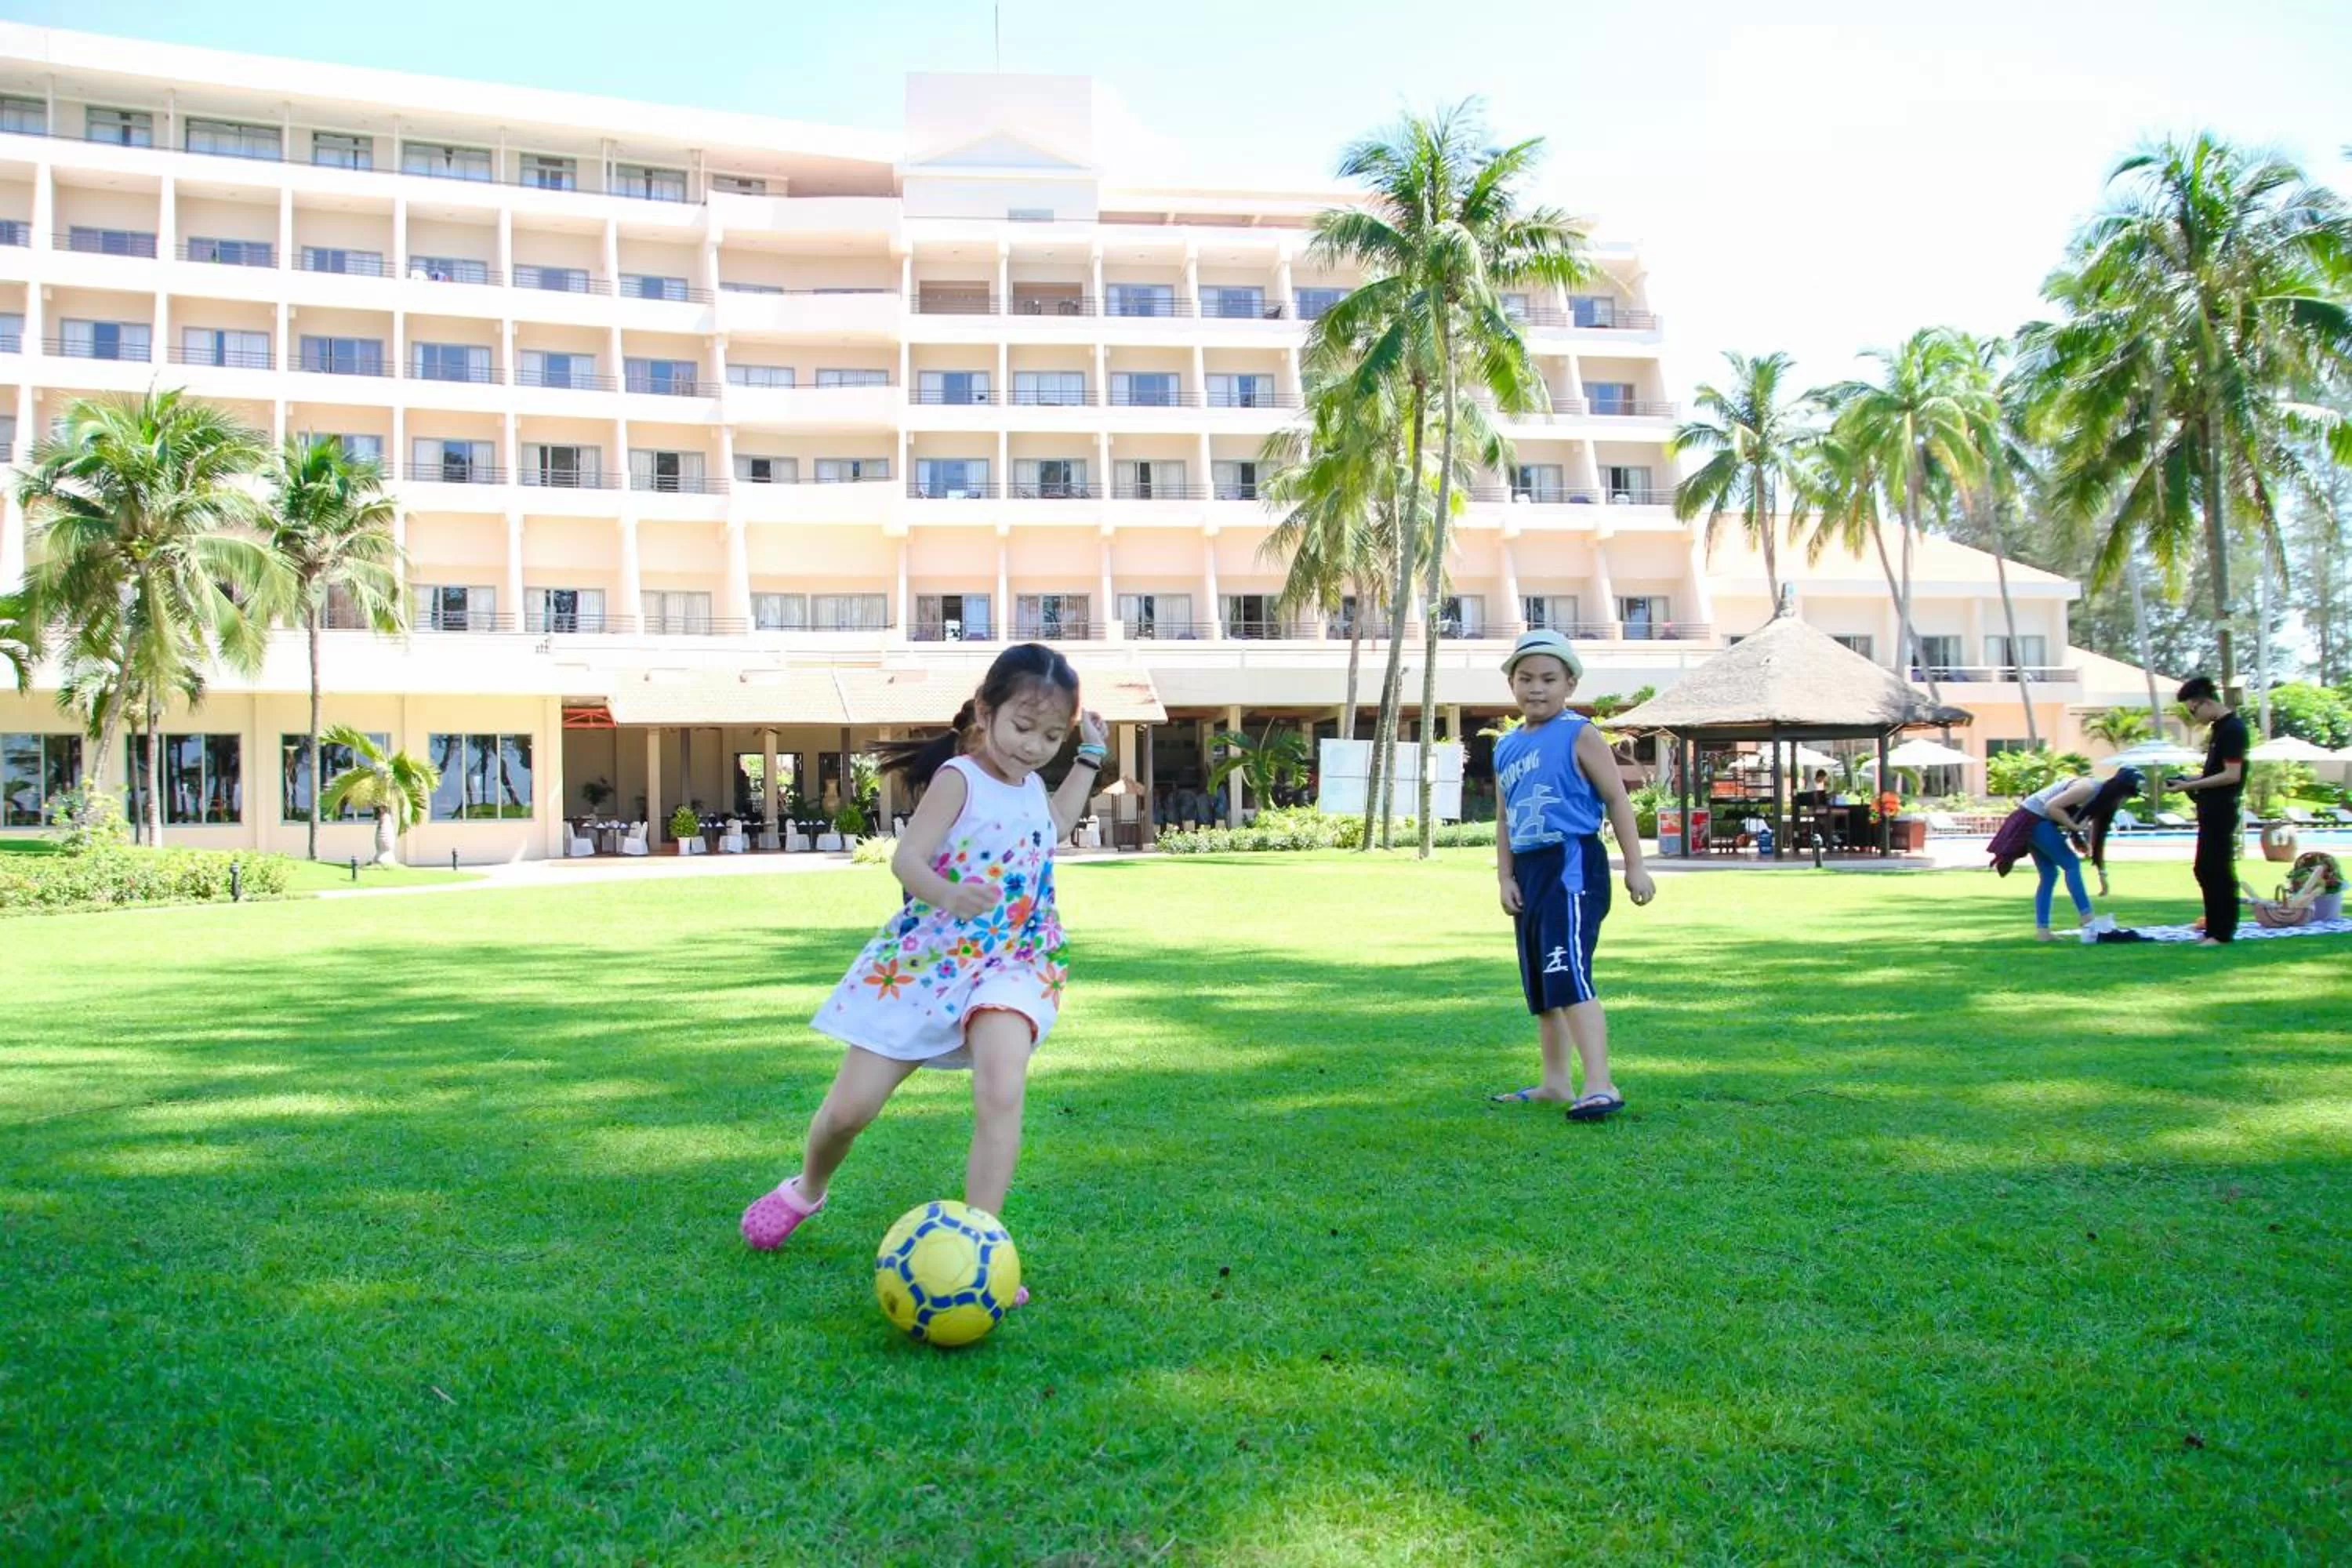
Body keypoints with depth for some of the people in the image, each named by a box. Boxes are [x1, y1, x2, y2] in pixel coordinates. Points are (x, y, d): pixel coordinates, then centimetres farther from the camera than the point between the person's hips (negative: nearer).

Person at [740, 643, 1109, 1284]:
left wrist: (1089, 758, 29)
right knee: (849, 1108, 3)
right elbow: (906, 857, -21)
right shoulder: (959, 777, -10)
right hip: (925, 957, -3)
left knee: (1001, 1093, -26)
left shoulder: (1031, 786, 12)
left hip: (1011, 962, 4)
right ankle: (807, 1189, 36)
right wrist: (947, 895, -42)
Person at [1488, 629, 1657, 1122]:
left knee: (1568, 975, -21)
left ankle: (1600, 1085, -22)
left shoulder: (1579, 736, -4)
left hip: (1573, 864, -8)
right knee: (1540, 985, 15)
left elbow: (1616, 798, -5)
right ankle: (1555, 1082, 26)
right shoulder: (1506, 748, 14)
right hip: (1529, 870, 8)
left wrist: (1635, 865, -8)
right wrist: (1505, 877, 8)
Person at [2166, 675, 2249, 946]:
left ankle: (2223, 932, -1)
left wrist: (2191, 786, -18)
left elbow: (2232, 775, -20)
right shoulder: (2219, 728, 15)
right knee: (2205, 870, 13)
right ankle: (2214, 928, 20)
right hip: (2211, 810, 10)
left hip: (2222, 811, -10)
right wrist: (2187, 780, 8)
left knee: (2219, 871, -6)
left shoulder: (2232, 728, -15)